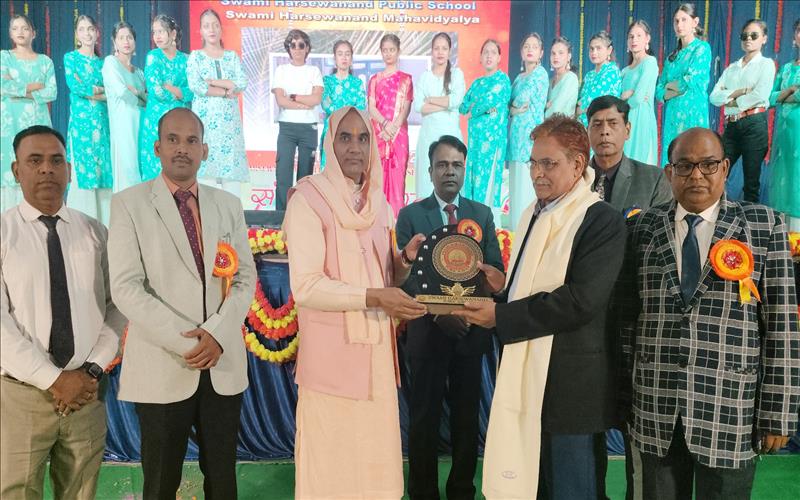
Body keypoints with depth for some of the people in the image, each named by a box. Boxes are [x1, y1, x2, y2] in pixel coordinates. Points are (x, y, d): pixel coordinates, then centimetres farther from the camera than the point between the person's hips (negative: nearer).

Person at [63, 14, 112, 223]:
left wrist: (89, 90, -5)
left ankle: (102, 224, 5)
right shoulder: (70, 57, 7)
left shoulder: (103, 62, 17)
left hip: (102, 121, 3)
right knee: (81, 170, -7)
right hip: (81, 120, -3)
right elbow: (75, 87, -8)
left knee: (102, 169, 1)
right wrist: (102, 90, -3)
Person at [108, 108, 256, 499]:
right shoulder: (129, 204, -2)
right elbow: (126, 288, -9)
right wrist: (185, 342, -15)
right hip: (162, 366, -3)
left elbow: (245, 277, 5)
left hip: (224, 364, 3)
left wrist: (217, 333, -11)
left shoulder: (229, 205, 9)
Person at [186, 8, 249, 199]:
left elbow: (243, 83, -2)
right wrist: (227, 91, -8)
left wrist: (213, 81, -8)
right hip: (205, 121, -2)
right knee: (206, 167, -8)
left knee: (232, 169, -3)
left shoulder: (232, 56, 14)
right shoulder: (195, 56, 8)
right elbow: (195, 86, -8)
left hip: (230, 121, 2)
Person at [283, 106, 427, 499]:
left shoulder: (379, 204, 10)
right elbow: (305, 287, -17)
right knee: (333, 456, 6)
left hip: (376, 349, 6)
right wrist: (372, 297, -23)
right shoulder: (308, 200, -10)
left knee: (375, 454, 12)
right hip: (331, 352, -5)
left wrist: (406, 260, -5)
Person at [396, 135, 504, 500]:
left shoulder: (482, 214, 7)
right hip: (427, 330, -2)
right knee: (424, 418, 8)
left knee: (467, 416, 11)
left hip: (472, 330, 2)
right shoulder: (410, 215, 0)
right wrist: (437, 311, -18)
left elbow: (496, 270, 3)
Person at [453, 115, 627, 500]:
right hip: (526, 374, 8)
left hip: (569, 382, -7)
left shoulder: (602, 221, -13)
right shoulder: (534, 214, 13)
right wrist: (503, 287, 1)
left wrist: (500, 317, -20)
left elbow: (580, 301, -23)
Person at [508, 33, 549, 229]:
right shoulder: (519, 77, 20)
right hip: (516, 135, 8)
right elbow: (512, 105, 15)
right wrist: (513, 109, -5)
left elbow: (521, 99, -15)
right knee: (516, 185, 9)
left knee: (526, 187, -9)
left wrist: (512, 107, 4)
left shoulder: (540, 73, -4)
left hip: (529, 134, -8)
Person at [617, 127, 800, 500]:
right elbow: (627, 317, 5)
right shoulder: (643, 228, 4)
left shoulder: (764, 226, 0)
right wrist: (625, 396, 5)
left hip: (730, 413, -1)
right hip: (655, 412, 2)